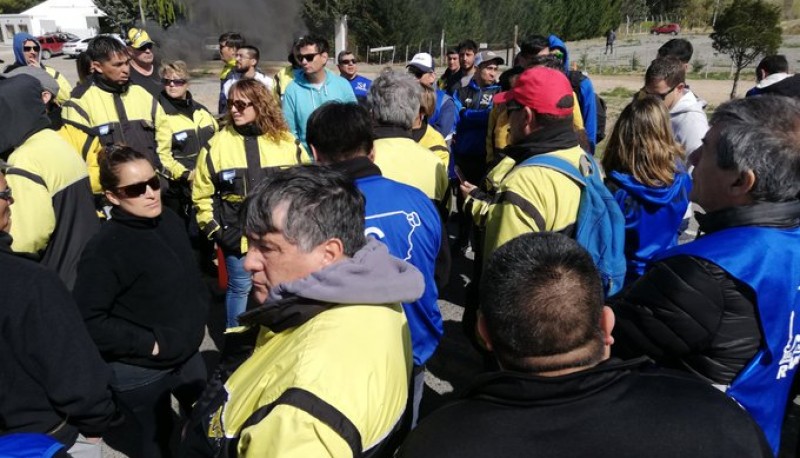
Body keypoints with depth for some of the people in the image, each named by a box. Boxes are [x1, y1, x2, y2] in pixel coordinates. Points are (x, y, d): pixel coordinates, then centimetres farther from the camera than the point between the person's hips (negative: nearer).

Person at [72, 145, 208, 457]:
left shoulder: (170, 221, -3)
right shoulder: (105, 249, -24)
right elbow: (88, 321, -26)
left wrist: (200, 316, 6)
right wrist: (149, 343, -22)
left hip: (188, 356, 7)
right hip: (140, 374, -6)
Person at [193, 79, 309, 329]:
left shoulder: (286, 141, -3)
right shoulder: (218, 143, -5)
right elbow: (202, 192, 1)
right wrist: (212, 228, -2)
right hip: (238, 235, -1)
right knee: (239, 288, 13)